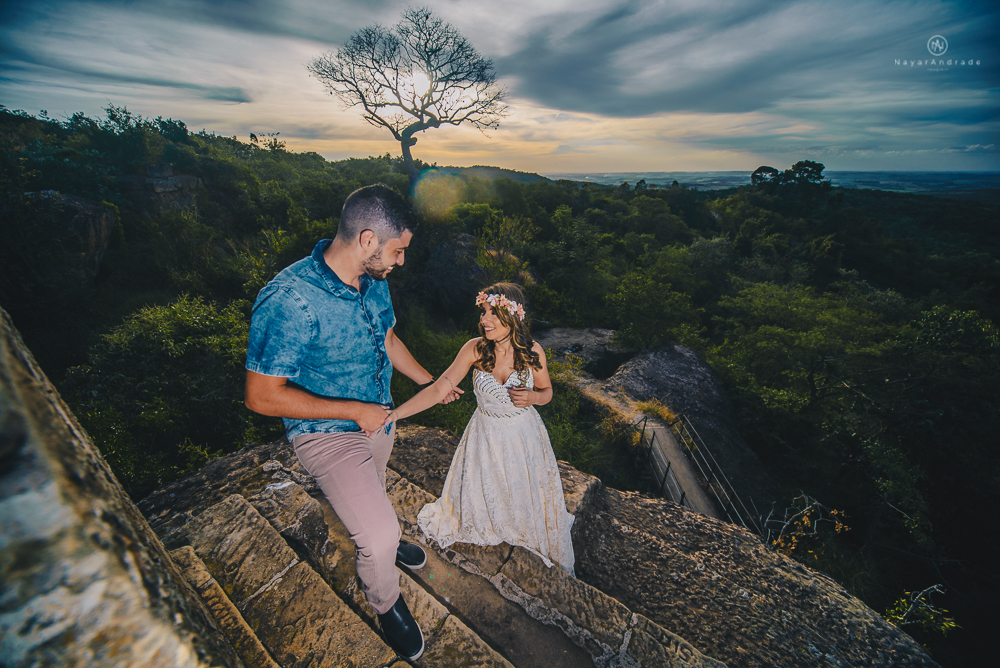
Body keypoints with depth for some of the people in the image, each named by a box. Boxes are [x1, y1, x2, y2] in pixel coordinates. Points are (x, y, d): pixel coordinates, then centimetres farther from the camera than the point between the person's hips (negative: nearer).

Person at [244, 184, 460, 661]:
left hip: (378, 417, 7)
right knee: (379, 538, -8)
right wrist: (355, 411, -25)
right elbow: (262, 396, -27)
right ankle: (386, 602, 26)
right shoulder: (289, 300, -32)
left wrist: (428, 382, 12)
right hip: (327, 433, -6)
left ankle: (379, 537, 63)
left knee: (372, 494, 32)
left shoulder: (372, 280, -9)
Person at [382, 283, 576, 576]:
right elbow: (438, 389, -21)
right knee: (482, 495, 18)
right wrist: (393, 414, -29)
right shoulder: (475, 349, -20)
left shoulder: (532, 351, -18)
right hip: (486, 435, 0)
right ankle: (487, 528, 55)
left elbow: (547, 391, -1)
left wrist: (533, 397, -25)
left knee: (527, 495, 19)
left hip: (524, 435, 0)